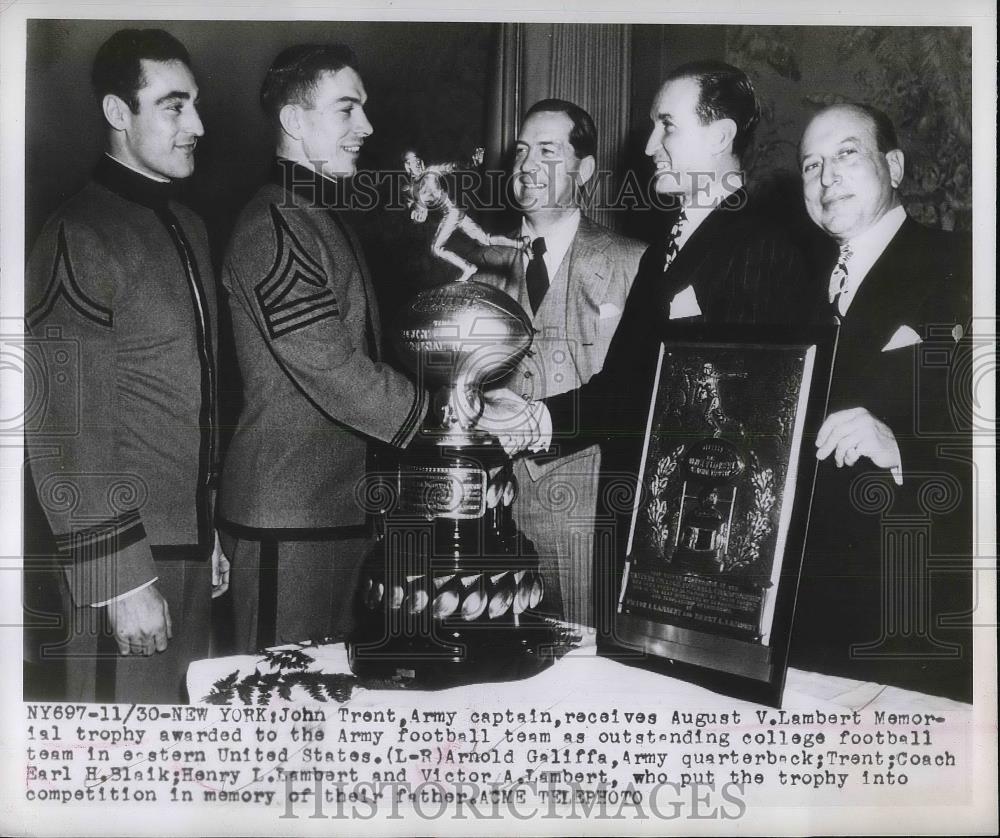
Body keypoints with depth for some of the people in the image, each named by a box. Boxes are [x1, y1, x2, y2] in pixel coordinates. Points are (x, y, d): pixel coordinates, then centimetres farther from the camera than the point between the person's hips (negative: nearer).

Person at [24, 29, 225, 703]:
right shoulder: (82, 238, -13)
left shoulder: (189, 227, 15)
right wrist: (121, 577, -18)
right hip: (126, 554, -8)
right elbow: (65, 432, -17)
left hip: (191, 549, 8)